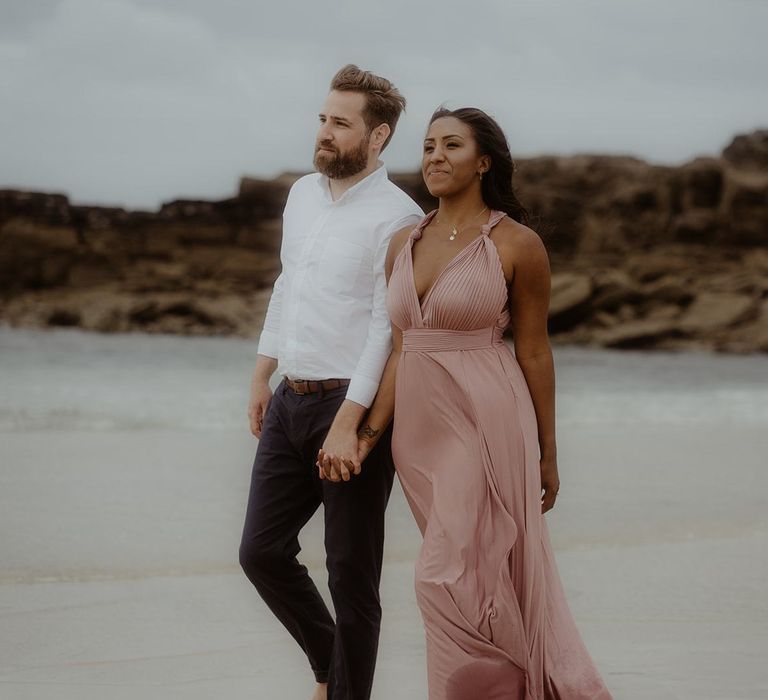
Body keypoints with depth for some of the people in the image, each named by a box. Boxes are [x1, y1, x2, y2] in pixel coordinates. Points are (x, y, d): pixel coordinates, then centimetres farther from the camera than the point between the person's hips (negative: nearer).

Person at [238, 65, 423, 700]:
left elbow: (387, 327, -17)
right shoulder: (303, 194, 11)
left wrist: (347, 424, -22)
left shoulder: (397, 218, -13)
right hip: (290, 403, 8)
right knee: (262, 551, 10)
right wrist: (263, 376, 20)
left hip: (353, 405, -7)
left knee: (351, 572, 1)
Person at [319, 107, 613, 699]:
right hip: (418, 427, 6)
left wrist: (547, 457, 2)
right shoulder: (405, 243, 9)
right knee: (490, 575, 13)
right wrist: (368, 436, 2)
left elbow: (534, 352, -2)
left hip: (486, 423, -6)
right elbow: (399, 350, 10)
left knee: (451, 580, -10)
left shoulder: (517, 245, -6)